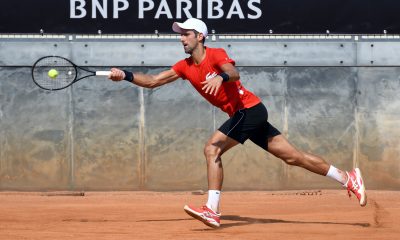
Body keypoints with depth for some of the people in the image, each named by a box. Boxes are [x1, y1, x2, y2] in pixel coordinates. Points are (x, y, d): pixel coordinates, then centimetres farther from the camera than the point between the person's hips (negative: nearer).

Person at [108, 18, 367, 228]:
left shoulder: (216, 55, -11)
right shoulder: (185, 66, 11)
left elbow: (233, 72, -31)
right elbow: (153, 81, 9)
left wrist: (221, 77, -53)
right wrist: (126, 75, -4)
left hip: (251, 109, -8)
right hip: (245, 115, 8)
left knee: (212, 149, -19)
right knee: (292, 156, 7)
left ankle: (212, 211, -22)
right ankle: (348, 178, 13)